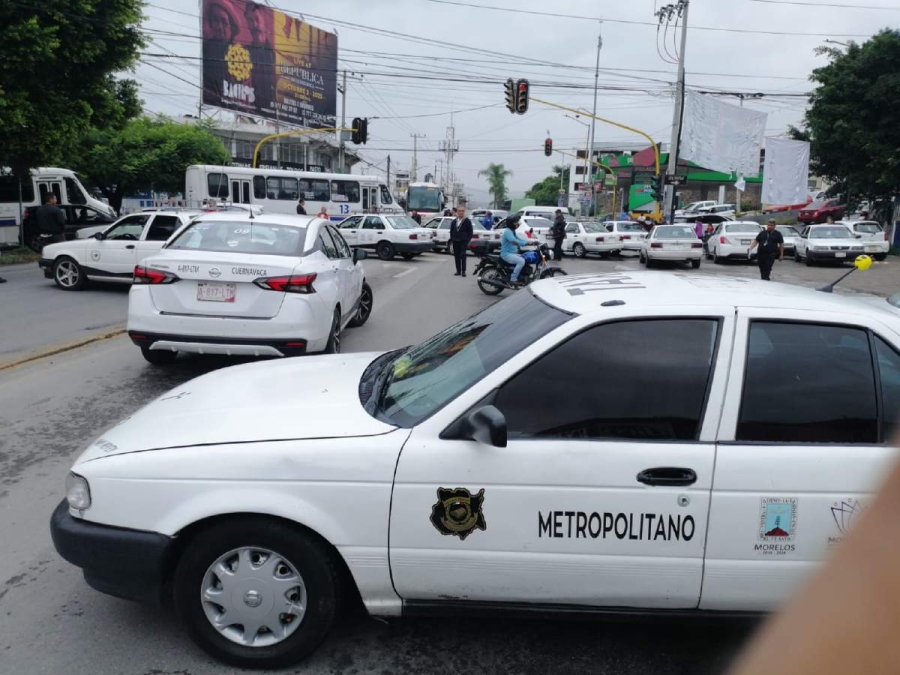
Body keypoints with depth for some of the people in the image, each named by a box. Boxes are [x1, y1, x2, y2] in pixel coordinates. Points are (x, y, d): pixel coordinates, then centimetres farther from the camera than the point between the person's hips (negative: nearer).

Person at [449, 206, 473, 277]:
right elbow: (451, 231, 18)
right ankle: (458, 271, 12)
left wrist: (468, 240, -9)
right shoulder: (454, 221, 11)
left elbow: (470, 232, -2)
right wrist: (452, 238, 8)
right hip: (455, 241, 5)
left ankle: (463, 271, -7)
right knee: (456, 256, 5)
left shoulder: (467, 221, -1)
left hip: (463, 241, -5)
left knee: (462, 256, -11)